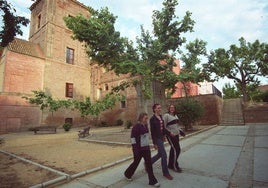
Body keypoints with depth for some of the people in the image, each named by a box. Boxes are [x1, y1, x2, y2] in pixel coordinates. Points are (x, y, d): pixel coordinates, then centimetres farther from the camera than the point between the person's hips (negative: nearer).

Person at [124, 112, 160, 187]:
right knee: (136, 162, 12)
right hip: (139, 149, -6)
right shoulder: (136, 126, -18)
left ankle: (152, 181, 16)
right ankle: (127, 174, 39)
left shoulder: (145, 126, 5)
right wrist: (135, 149, -20)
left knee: (149, 164, 6)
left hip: (146, 148, 6)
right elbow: (133, 138, -19)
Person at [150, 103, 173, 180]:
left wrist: (164, 135, 14)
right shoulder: (152, 119, -16)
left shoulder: (160, 116, 6)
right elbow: (152, 131, -15)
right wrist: (154, 143, -15)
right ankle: (165, 173, 18)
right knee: (164, 155, 0)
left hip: (161, 138, 8)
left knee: (160, 154, 18)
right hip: (157, 139, -8)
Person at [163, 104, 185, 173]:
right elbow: (164, 126, -14)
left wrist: (181, 131, 11)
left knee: (173, 149, 13)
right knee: (176, 150, -7)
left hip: (176, 135, 8)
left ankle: (170, 165, 26)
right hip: (171, 136, -8)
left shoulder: (175, 116, 14)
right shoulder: (166, 115, -11)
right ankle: (175, 166, 8)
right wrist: (169, 133, -20)